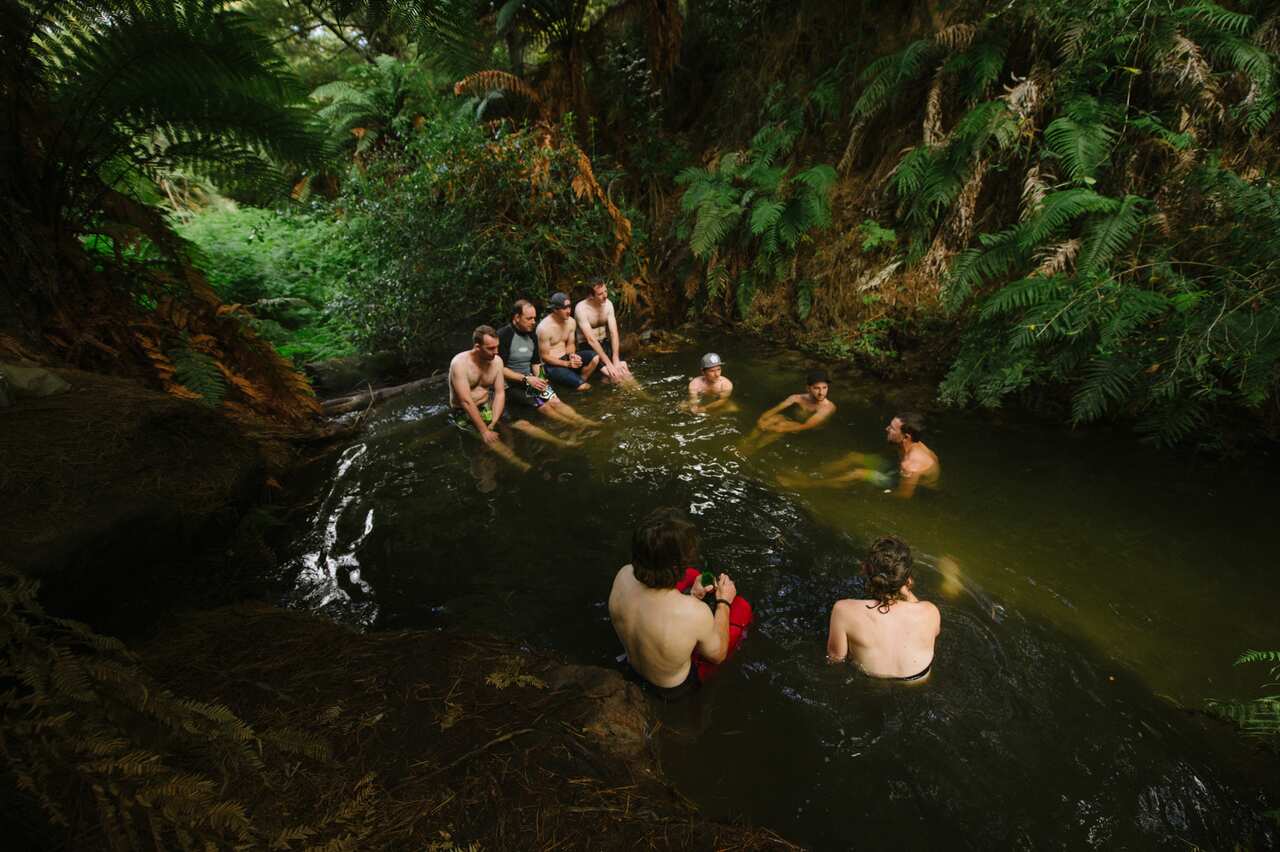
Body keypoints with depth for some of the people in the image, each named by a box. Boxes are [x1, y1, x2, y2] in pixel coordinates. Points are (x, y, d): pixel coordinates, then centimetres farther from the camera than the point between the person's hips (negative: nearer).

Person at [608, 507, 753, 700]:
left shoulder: (624, 576, -28)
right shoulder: (694, 613, -42)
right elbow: (717, 655, -18)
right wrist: (724, 603, -8)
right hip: (675, 687, -4)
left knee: (692, 574, 14)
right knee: (742, 607, 8)